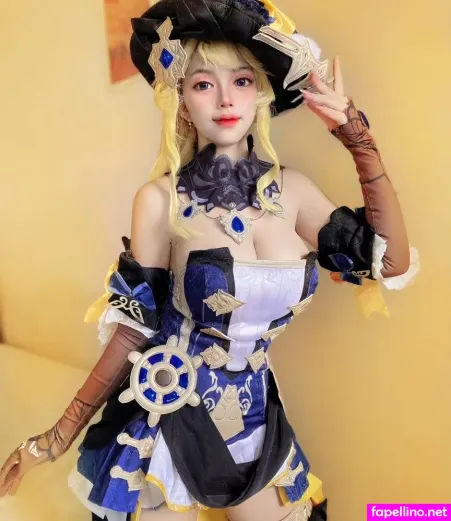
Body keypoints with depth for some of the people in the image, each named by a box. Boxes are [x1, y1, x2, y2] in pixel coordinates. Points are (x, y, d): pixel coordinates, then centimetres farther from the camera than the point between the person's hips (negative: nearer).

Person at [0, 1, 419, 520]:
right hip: (169, 418, -3)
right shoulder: (161, 200, -15)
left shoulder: (291, 189, -4)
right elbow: (135, 328, -10)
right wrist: (62, 433, -8)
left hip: (255, 418, 4)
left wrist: (361, 141, -7)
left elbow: (393, 262, -4)